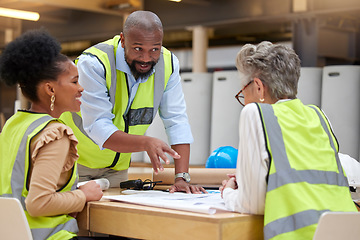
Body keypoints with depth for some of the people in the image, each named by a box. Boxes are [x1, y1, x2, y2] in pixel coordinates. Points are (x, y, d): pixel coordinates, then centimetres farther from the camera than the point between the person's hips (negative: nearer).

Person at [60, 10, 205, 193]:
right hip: (75, 160, -4)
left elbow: (176, 122, -12)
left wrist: (182, 178, -23)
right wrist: (145, 143, -48)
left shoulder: (168, 64, -12)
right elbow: (98, 128, -32)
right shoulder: (94, 63, -27)